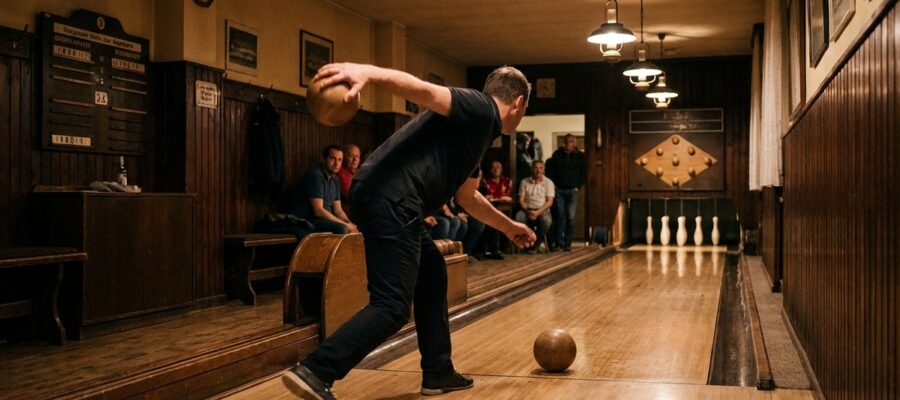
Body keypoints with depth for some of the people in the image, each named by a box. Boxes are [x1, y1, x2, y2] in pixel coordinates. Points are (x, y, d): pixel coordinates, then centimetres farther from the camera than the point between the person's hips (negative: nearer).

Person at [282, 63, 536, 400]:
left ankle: (438, 373, 31)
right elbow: (423, 90, -18)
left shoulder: (480, 131, 30)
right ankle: (314, 373, -13)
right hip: (392, 199, -11)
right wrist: (368, 72, -37)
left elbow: (467, 197, 43)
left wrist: (508, 226, 55)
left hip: (384, 198, 11)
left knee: (432, 275, 23)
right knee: (392, 307, -11)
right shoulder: (480, 108, 1)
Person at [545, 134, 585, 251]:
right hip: (558, 189, 0)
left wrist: (578, 186, 1)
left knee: (570, 217, -3)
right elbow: (550, 169, 11)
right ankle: (559, 242, -1)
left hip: (572, 190, 0)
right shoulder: (557, 154, 8)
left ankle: (567, 243, 2)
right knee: (559, 216, -4)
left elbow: (584, 173, 10)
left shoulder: (580, 156, 8)